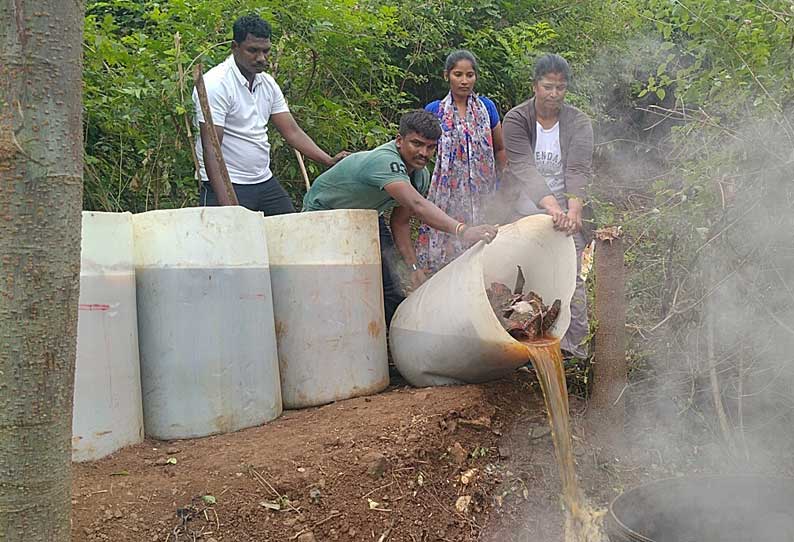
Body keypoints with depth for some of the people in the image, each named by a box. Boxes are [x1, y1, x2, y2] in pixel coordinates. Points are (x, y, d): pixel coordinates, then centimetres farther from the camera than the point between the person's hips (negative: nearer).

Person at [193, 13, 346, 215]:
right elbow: (210, 148, -20)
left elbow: (292, 132, 9)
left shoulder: (268, 83, 9)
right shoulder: (216, 83, -14)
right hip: (226, 184, -7)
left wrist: (330, 161, -6)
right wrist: (225, 203, -30)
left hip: (266, 182, 7)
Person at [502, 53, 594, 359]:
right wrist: (551, 206, -37)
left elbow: (578, 171, -16)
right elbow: (524, 169, -21)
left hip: (566, 210, 0)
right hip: (528, 206, 0)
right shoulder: (516, 120, -7)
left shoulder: (579, 123, -3)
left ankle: (575, 346, 3)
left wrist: (573, 210, -36)